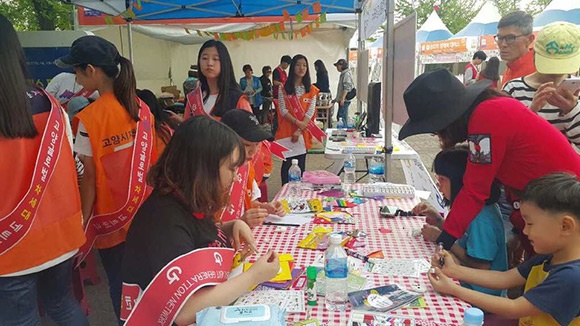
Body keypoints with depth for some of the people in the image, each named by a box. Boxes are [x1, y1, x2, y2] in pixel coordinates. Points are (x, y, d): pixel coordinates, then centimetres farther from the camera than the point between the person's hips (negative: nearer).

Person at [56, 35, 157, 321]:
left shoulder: (89, 119, -17)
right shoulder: (141, 108, -2)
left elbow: (90, 178, -14)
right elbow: (153, 162, 4)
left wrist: (83, 221, -3)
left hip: (111, 220, -5)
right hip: (145, 215, 5)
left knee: (119, 286, 14)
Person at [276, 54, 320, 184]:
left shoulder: (311, 90, 6)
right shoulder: (284, 88, 2)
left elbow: (310, 112, -3)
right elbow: (283, 110, -5)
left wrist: (299, 130, -14)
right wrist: (297, 122, -20)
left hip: (303, 133, 2)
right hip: (287, 131, -1)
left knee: (301, 164, 7)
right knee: (287, 163, 2)